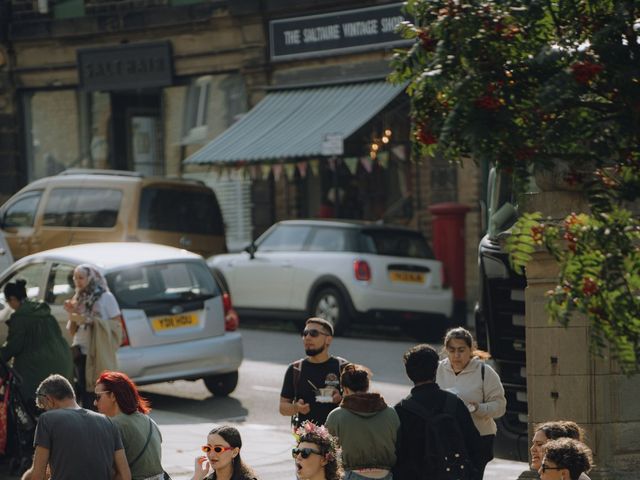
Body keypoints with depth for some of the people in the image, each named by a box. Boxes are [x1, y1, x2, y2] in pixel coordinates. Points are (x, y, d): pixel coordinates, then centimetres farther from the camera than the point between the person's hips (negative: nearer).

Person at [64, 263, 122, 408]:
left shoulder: (105, 297, -3)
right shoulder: (78, 300, 13)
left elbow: (116, 325, -8)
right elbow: (72, 331, 15)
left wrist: (91, 321, -16)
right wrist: (71, 314, -3)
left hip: (100, 354, -5)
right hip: (82, 353, 5)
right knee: (85, 390, 3)